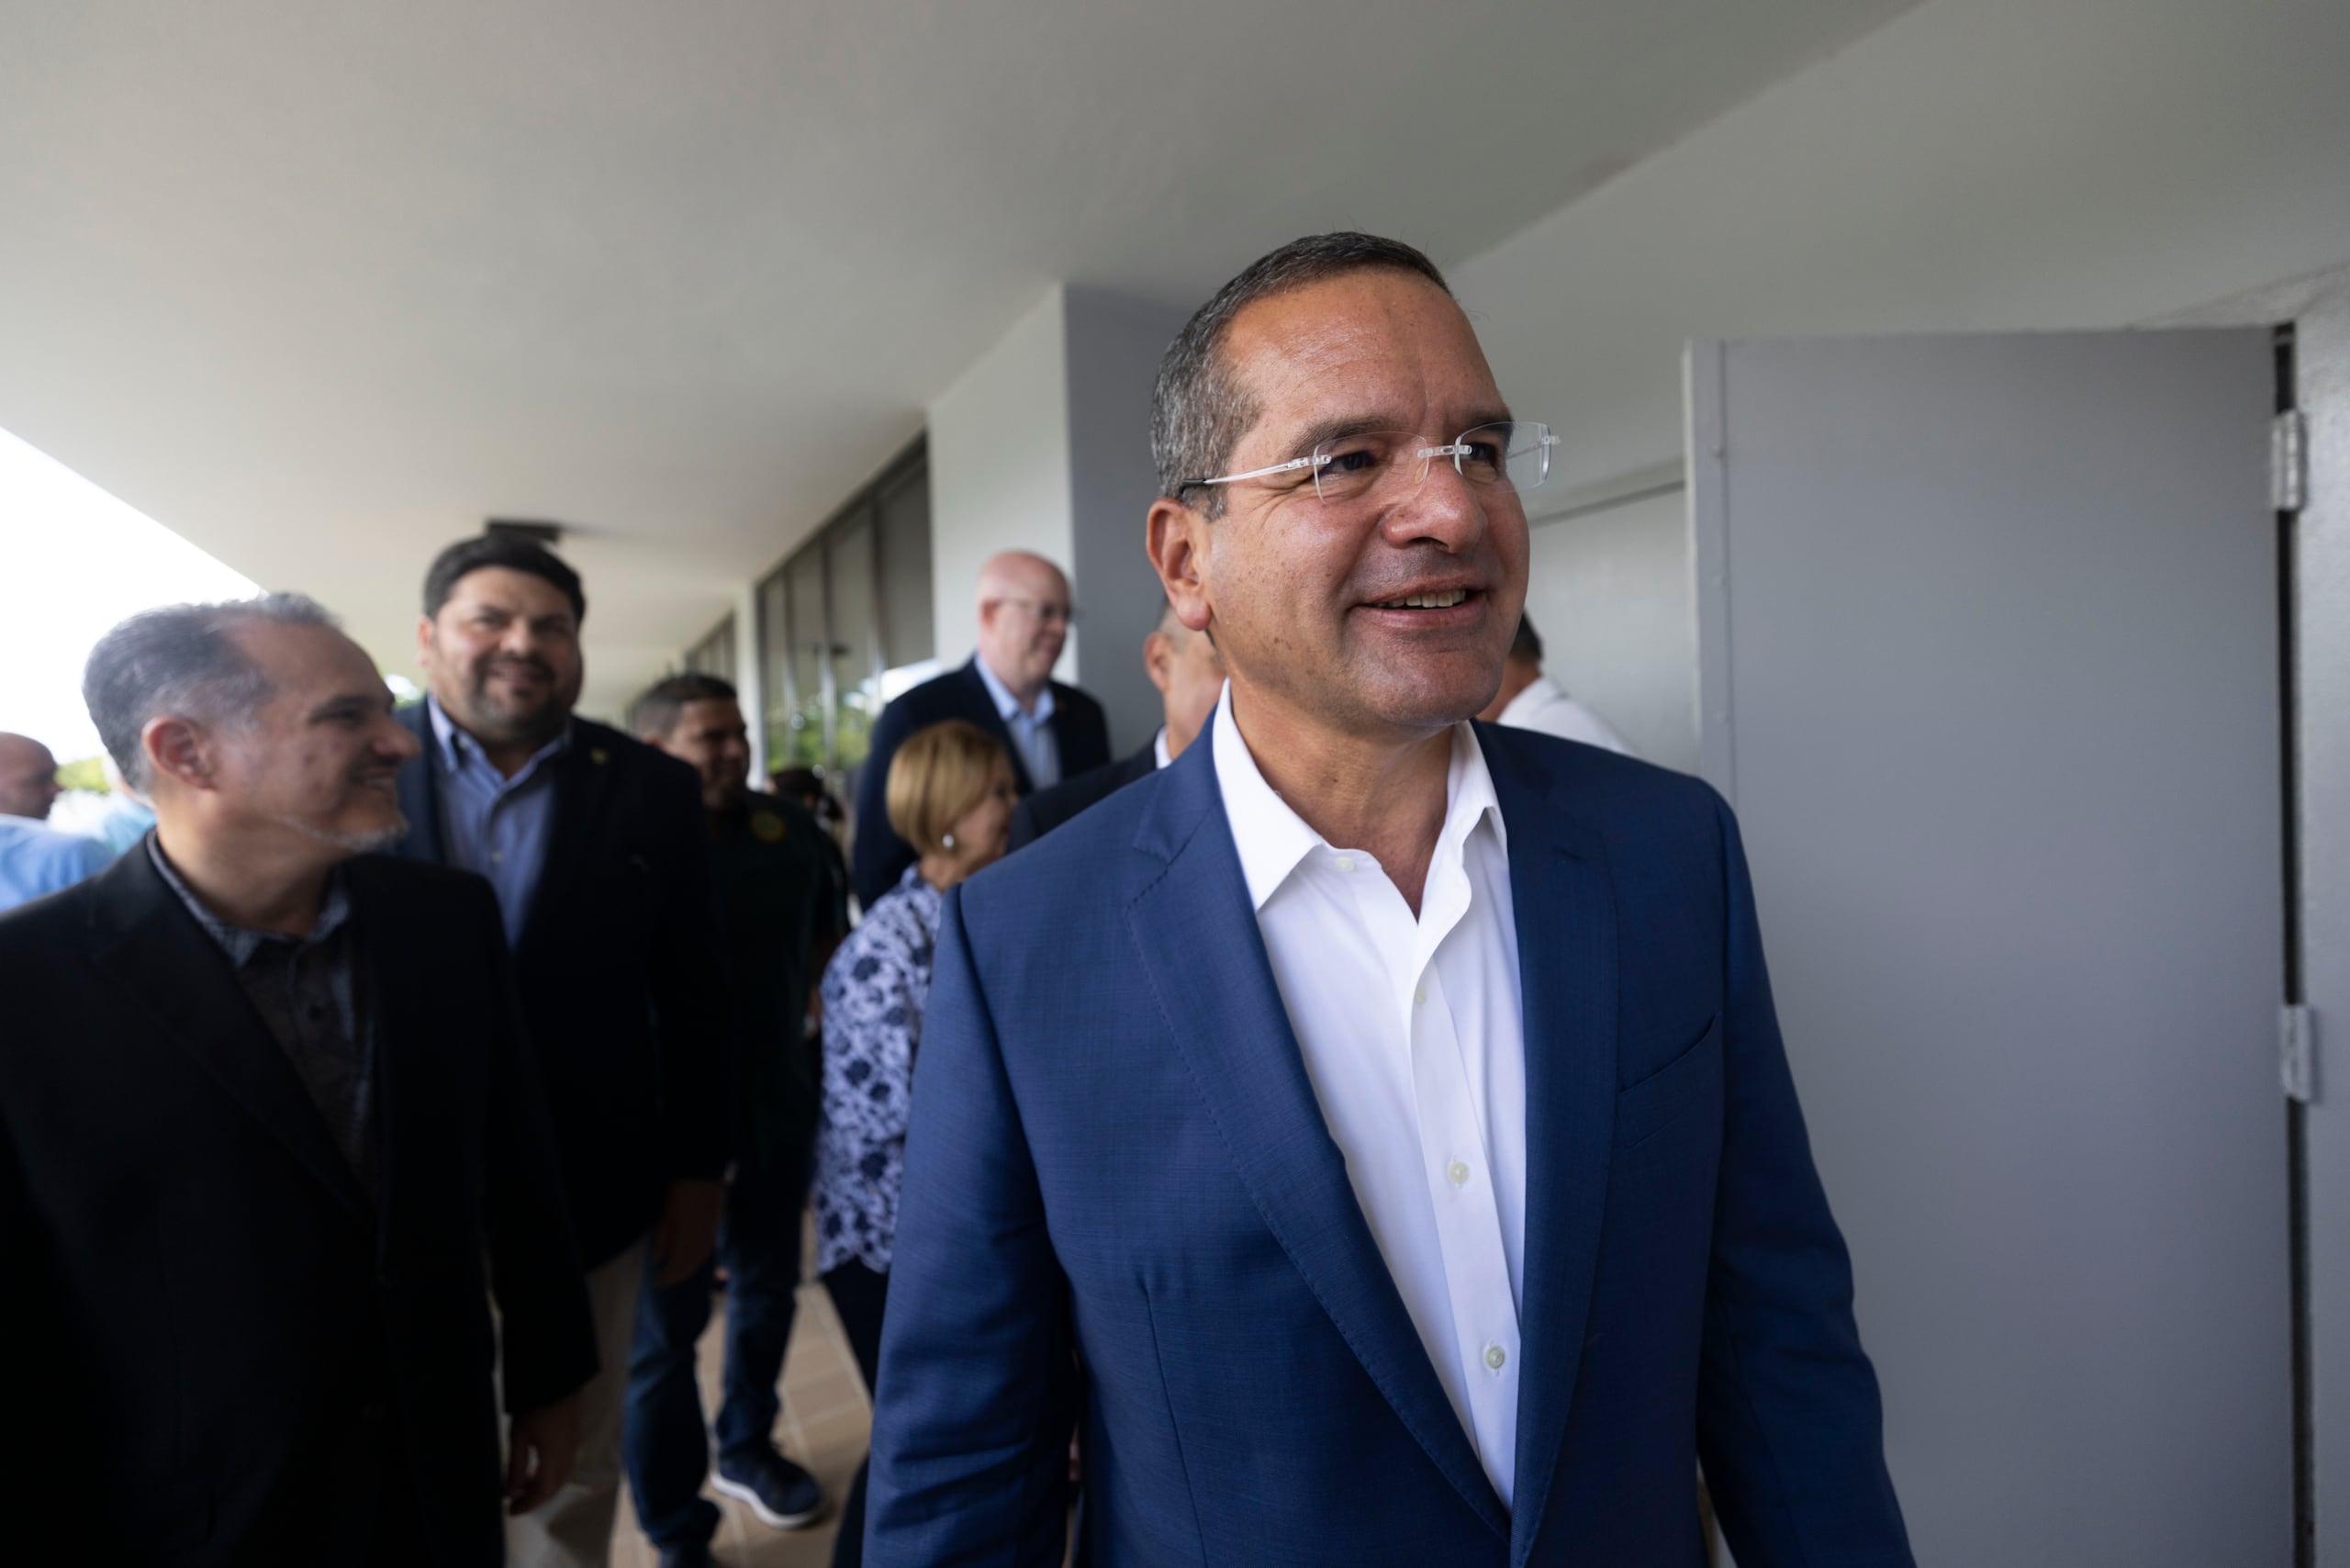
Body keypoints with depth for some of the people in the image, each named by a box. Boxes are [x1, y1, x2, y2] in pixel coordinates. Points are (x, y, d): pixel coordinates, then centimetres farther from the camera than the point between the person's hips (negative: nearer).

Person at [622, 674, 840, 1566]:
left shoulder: (787, 827, 0)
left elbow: (825, 931, 16)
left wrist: (795, 1008, 6)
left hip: (778, 1113, 5)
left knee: (767, 1292, 20)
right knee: (666, 1328, 8)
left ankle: (746, 1449, 44)